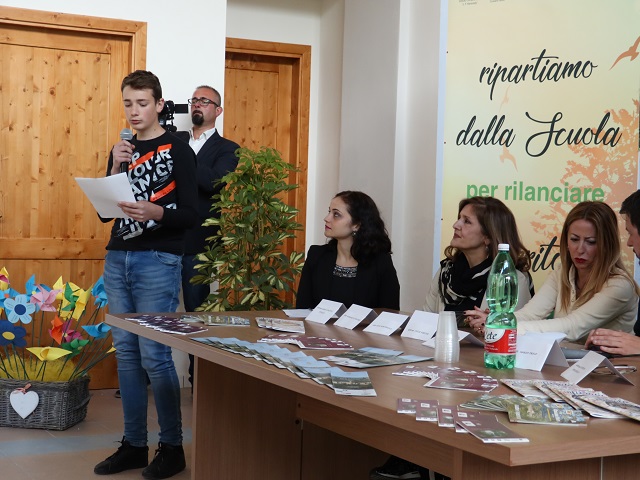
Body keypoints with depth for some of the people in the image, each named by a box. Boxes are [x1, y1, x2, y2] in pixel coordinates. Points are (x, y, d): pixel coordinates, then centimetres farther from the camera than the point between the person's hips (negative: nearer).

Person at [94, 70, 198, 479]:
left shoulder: (178, 151, -2)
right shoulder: (122, 150, 15)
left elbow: (191, 214, -7)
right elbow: (104, 212, 11)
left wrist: (155, 212, -25)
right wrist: (116, 169, -3)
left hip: (158, 262, -6)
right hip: (118, 260, 6)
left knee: (154, 355, -7)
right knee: (126, 354, 8)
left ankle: (172, 446, 5)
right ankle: (134, 445, 16)